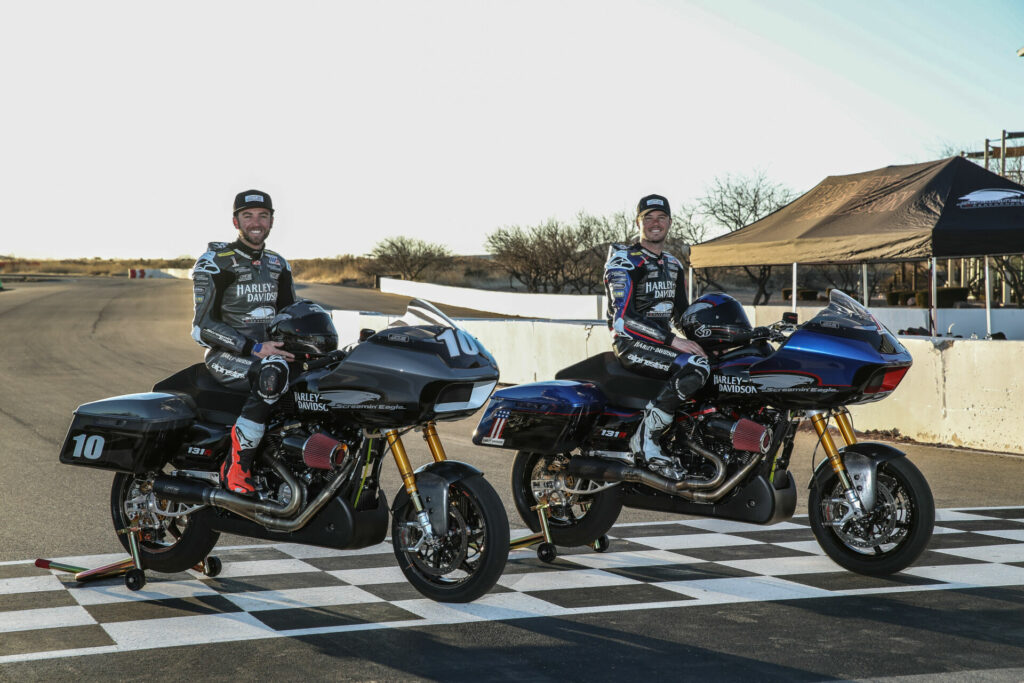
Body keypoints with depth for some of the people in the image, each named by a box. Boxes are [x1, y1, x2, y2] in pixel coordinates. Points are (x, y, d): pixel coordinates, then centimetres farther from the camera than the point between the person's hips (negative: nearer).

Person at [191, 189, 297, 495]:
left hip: (268, 351, 6)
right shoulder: (214, 262, -4)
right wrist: (254, 349, -21)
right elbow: (203, 326, -11)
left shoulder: (277, 264, 17)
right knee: (273, 373, -38)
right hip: (226, 355, -6)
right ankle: (237, 466, -34)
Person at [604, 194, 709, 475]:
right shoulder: (624, 259, -7)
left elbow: (680, 314, 24)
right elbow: (624, 315, -18)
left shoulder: (673, 265, 20)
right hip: (631, 343, -8)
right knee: (696, 367, -32)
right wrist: (672, 341, -25)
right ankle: (645, 441, -28)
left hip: (661, 343, 8)